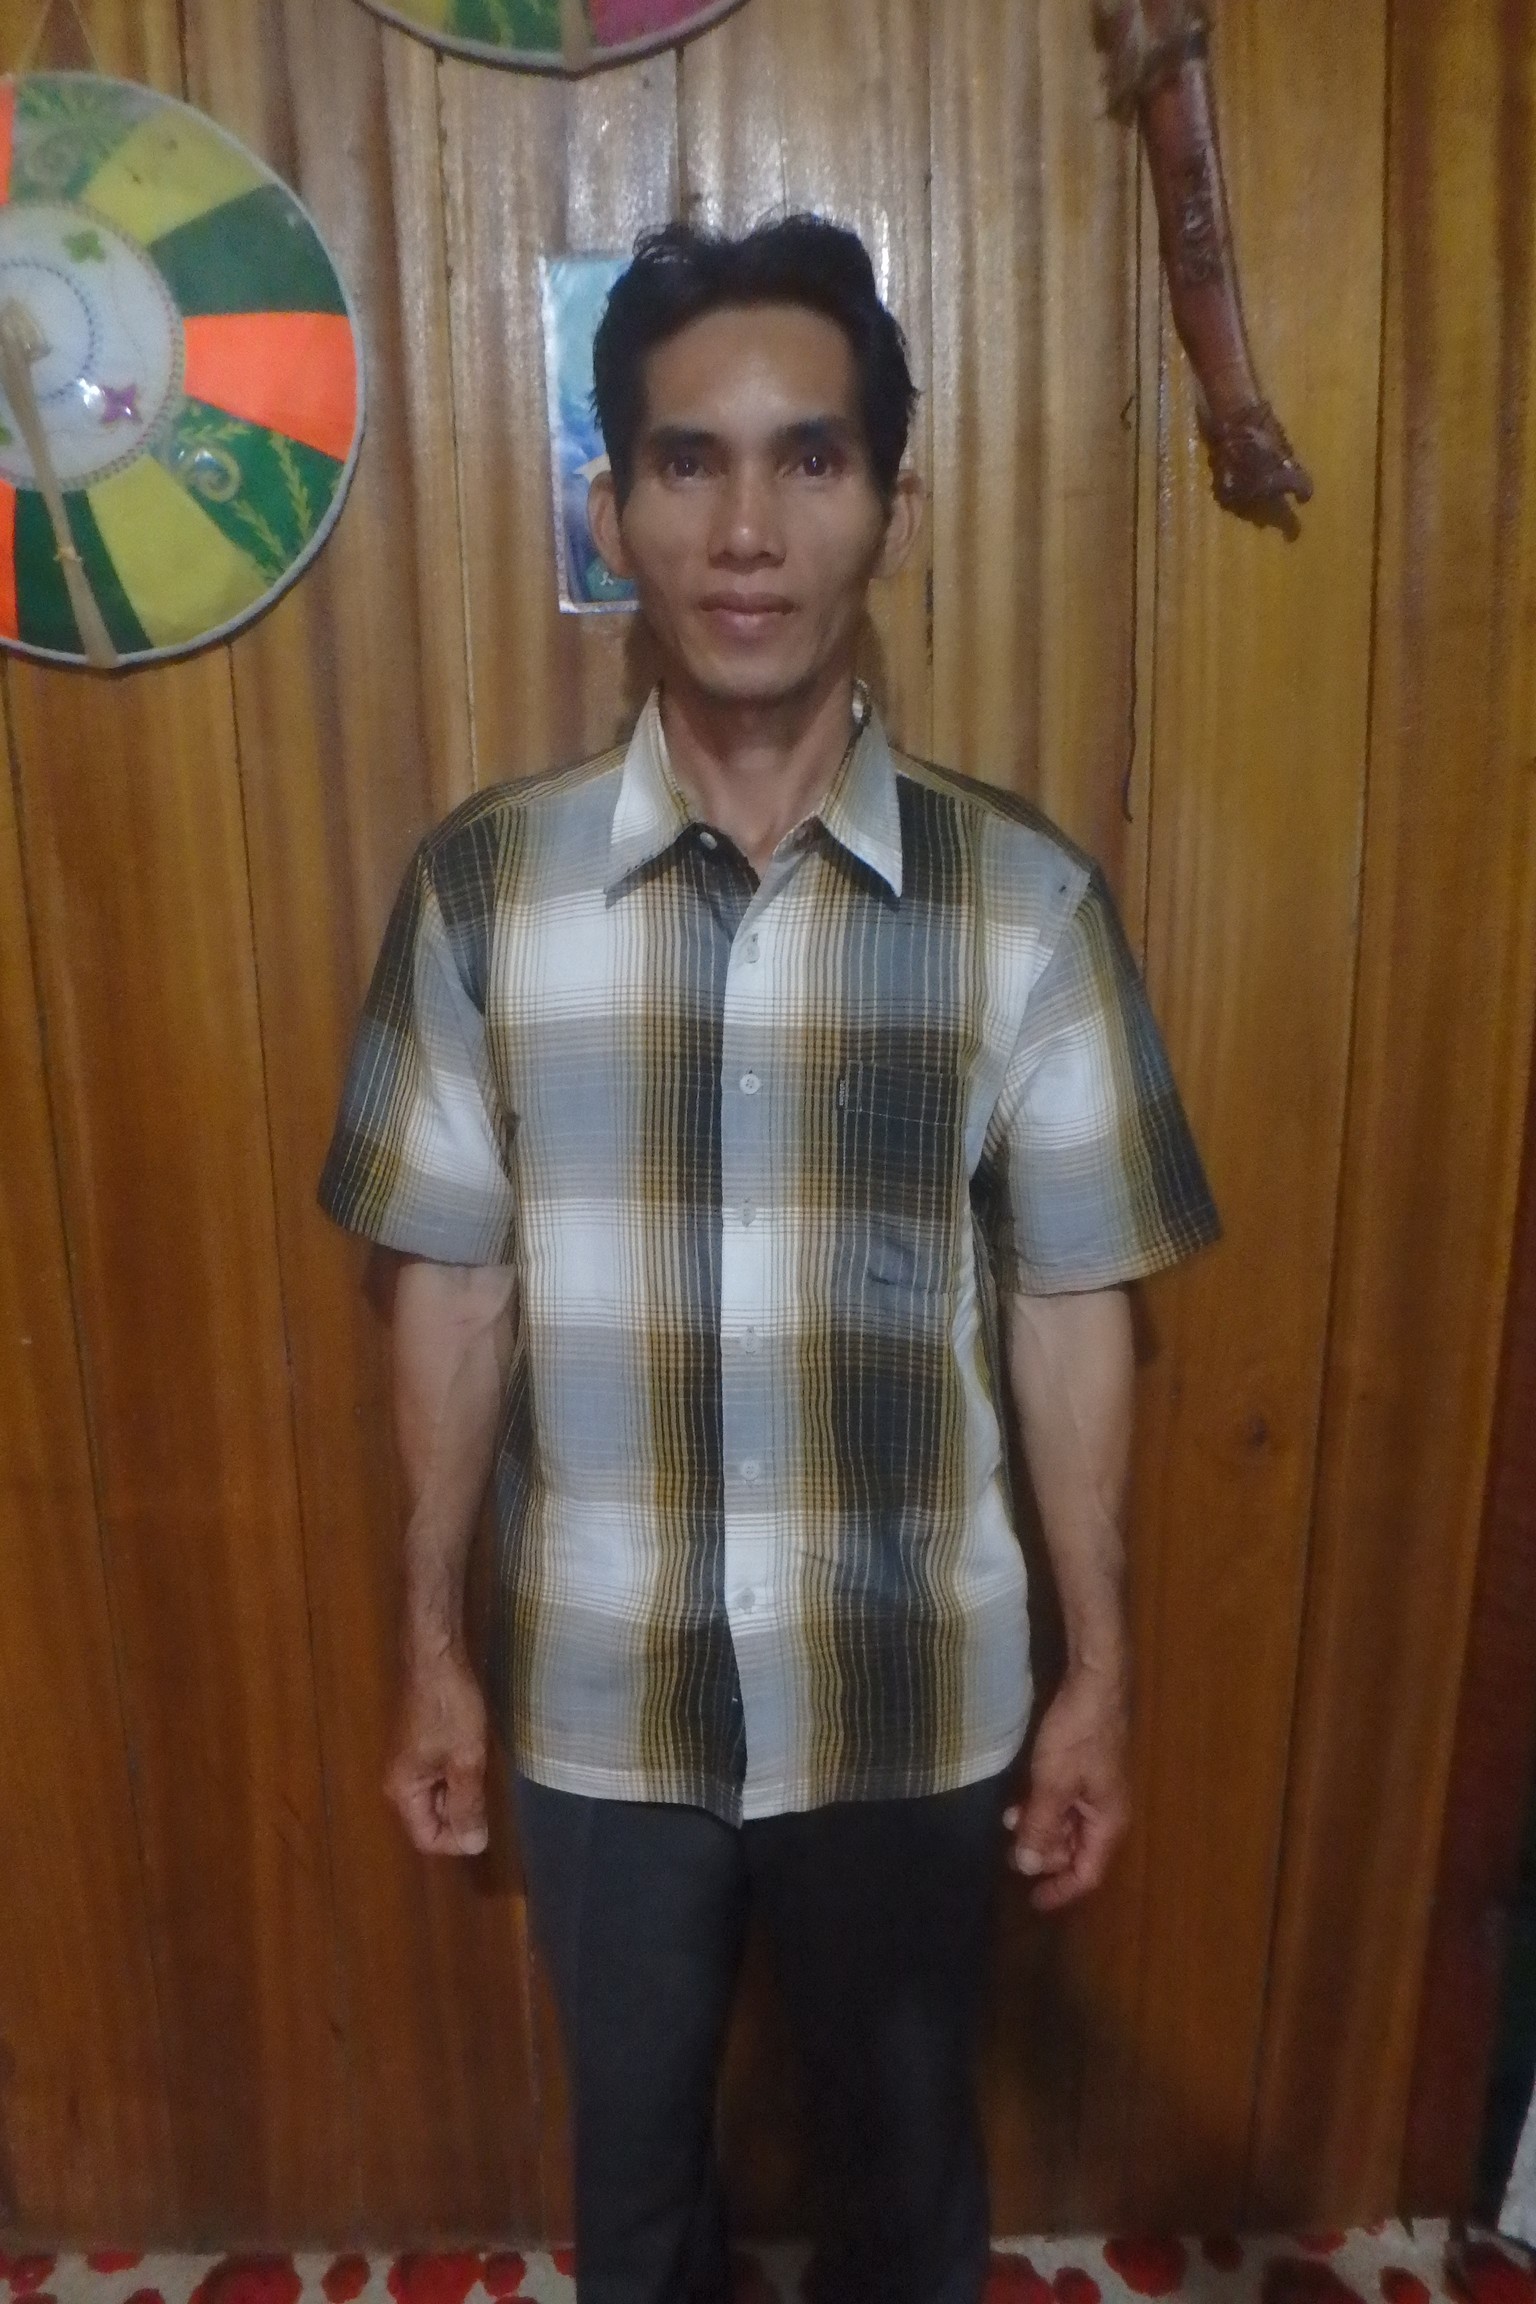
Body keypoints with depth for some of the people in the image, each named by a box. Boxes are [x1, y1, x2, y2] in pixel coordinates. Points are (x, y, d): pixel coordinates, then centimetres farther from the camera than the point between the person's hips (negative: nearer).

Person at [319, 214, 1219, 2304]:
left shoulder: (1025, 901, -12)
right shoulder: (485, 884, -10)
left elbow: (1070, 1309, -5)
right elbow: (455, 1287, -3)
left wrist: (1102, 1670, 0)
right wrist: (432, 1644, 2)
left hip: (918, 1698, 0)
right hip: (599, 1696, 1)